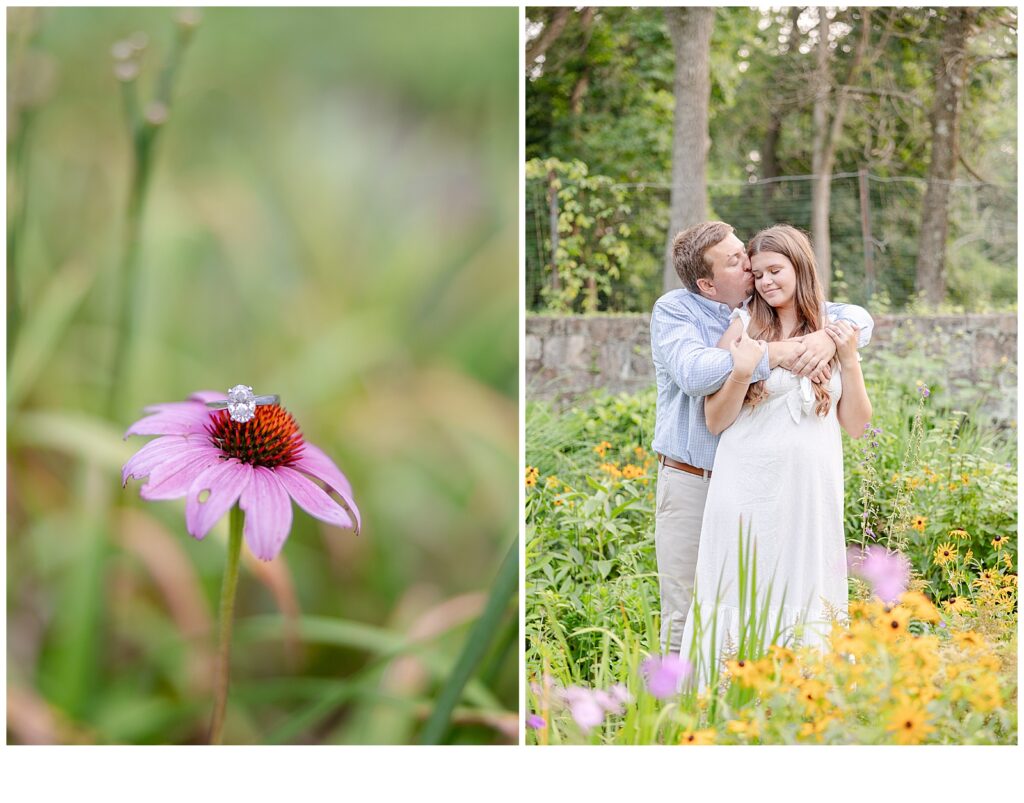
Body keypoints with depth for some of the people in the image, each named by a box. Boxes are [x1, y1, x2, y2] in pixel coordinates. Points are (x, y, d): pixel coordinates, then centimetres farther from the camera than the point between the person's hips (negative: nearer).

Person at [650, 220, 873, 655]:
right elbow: (694, 372, -25)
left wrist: (829, 336, -20)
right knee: (685, 616, 1)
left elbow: (858, 317, 4)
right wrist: (777, 353, -27)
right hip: (691, 483, -3)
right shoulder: (674, 311, -6)